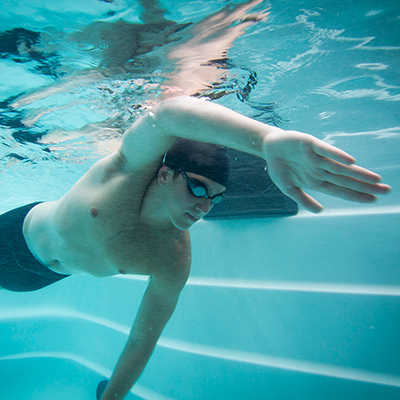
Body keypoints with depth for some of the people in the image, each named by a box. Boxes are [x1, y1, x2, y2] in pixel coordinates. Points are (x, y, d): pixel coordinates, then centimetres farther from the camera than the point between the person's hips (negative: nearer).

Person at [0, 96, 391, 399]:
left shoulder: (173, 266, -33)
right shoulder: (134, 162, -40)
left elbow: (141, 341, -19)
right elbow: (169, 113, -63)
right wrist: (269, 139, -80)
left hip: (53, 273, 2)